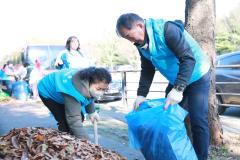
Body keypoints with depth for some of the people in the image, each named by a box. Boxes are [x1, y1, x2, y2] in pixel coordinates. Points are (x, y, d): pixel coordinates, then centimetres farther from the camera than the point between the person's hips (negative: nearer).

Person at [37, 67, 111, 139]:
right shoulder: (76, 90, -44)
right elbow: (73, 119, -46)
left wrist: (92, 112, 9)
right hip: (47, 92, -8)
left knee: (80, 117, 3)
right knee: (65, 122, -20)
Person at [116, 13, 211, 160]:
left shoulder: (167, 29, -29)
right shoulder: (141, 44, -4)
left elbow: (189, 58, -33)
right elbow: (147, 70, 5)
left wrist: (178, 89, -40)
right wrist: (141, 94, -7)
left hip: (196, 77, -7)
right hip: (176, 81, 8)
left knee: (197, 121, -10)